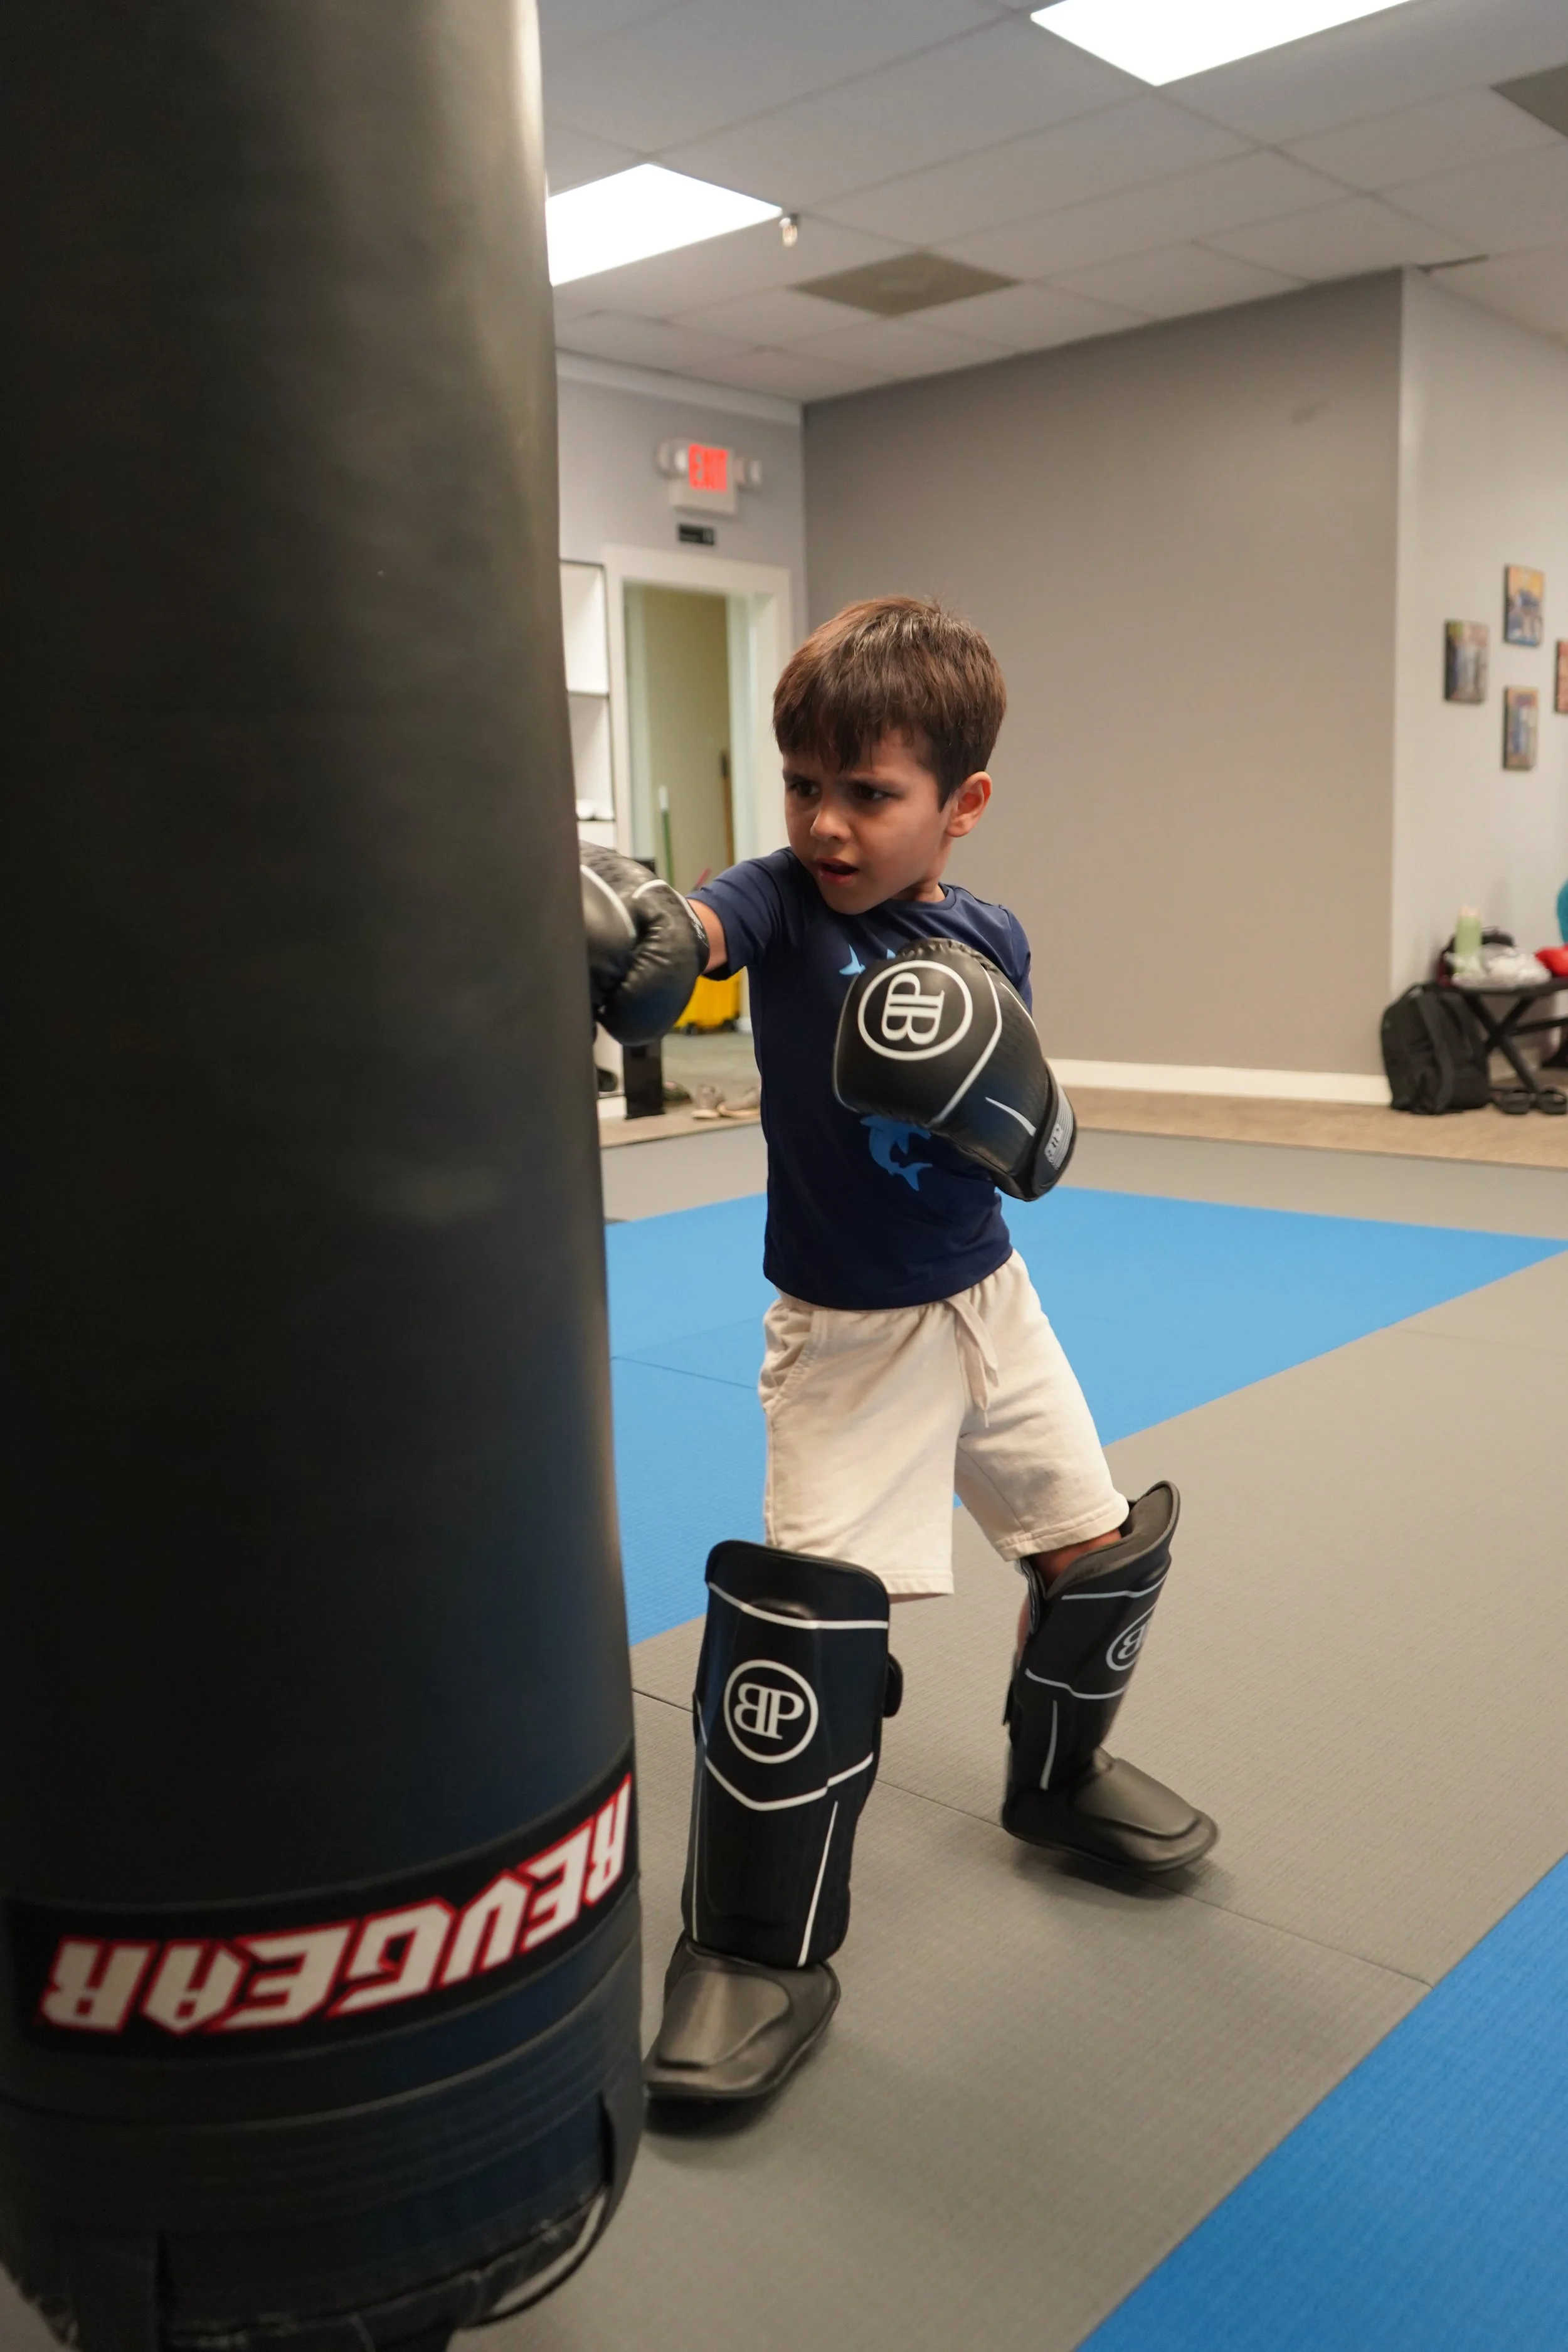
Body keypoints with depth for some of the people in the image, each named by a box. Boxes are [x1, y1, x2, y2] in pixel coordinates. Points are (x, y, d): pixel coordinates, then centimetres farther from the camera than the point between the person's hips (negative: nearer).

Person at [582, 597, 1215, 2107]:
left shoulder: (986, 943, -6)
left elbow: (1035, 1161, -2)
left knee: (1102, 1548, 16)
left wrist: (1013, 1110, -25)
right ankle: (757, 1955, 2)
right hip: (843, 1334, -4)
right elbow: (684, 930, -39)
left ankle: (1058, 1775, 46)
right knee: (807, 1613, -16)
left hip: (985, 1301, 5)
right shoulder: (782, 901, -16)